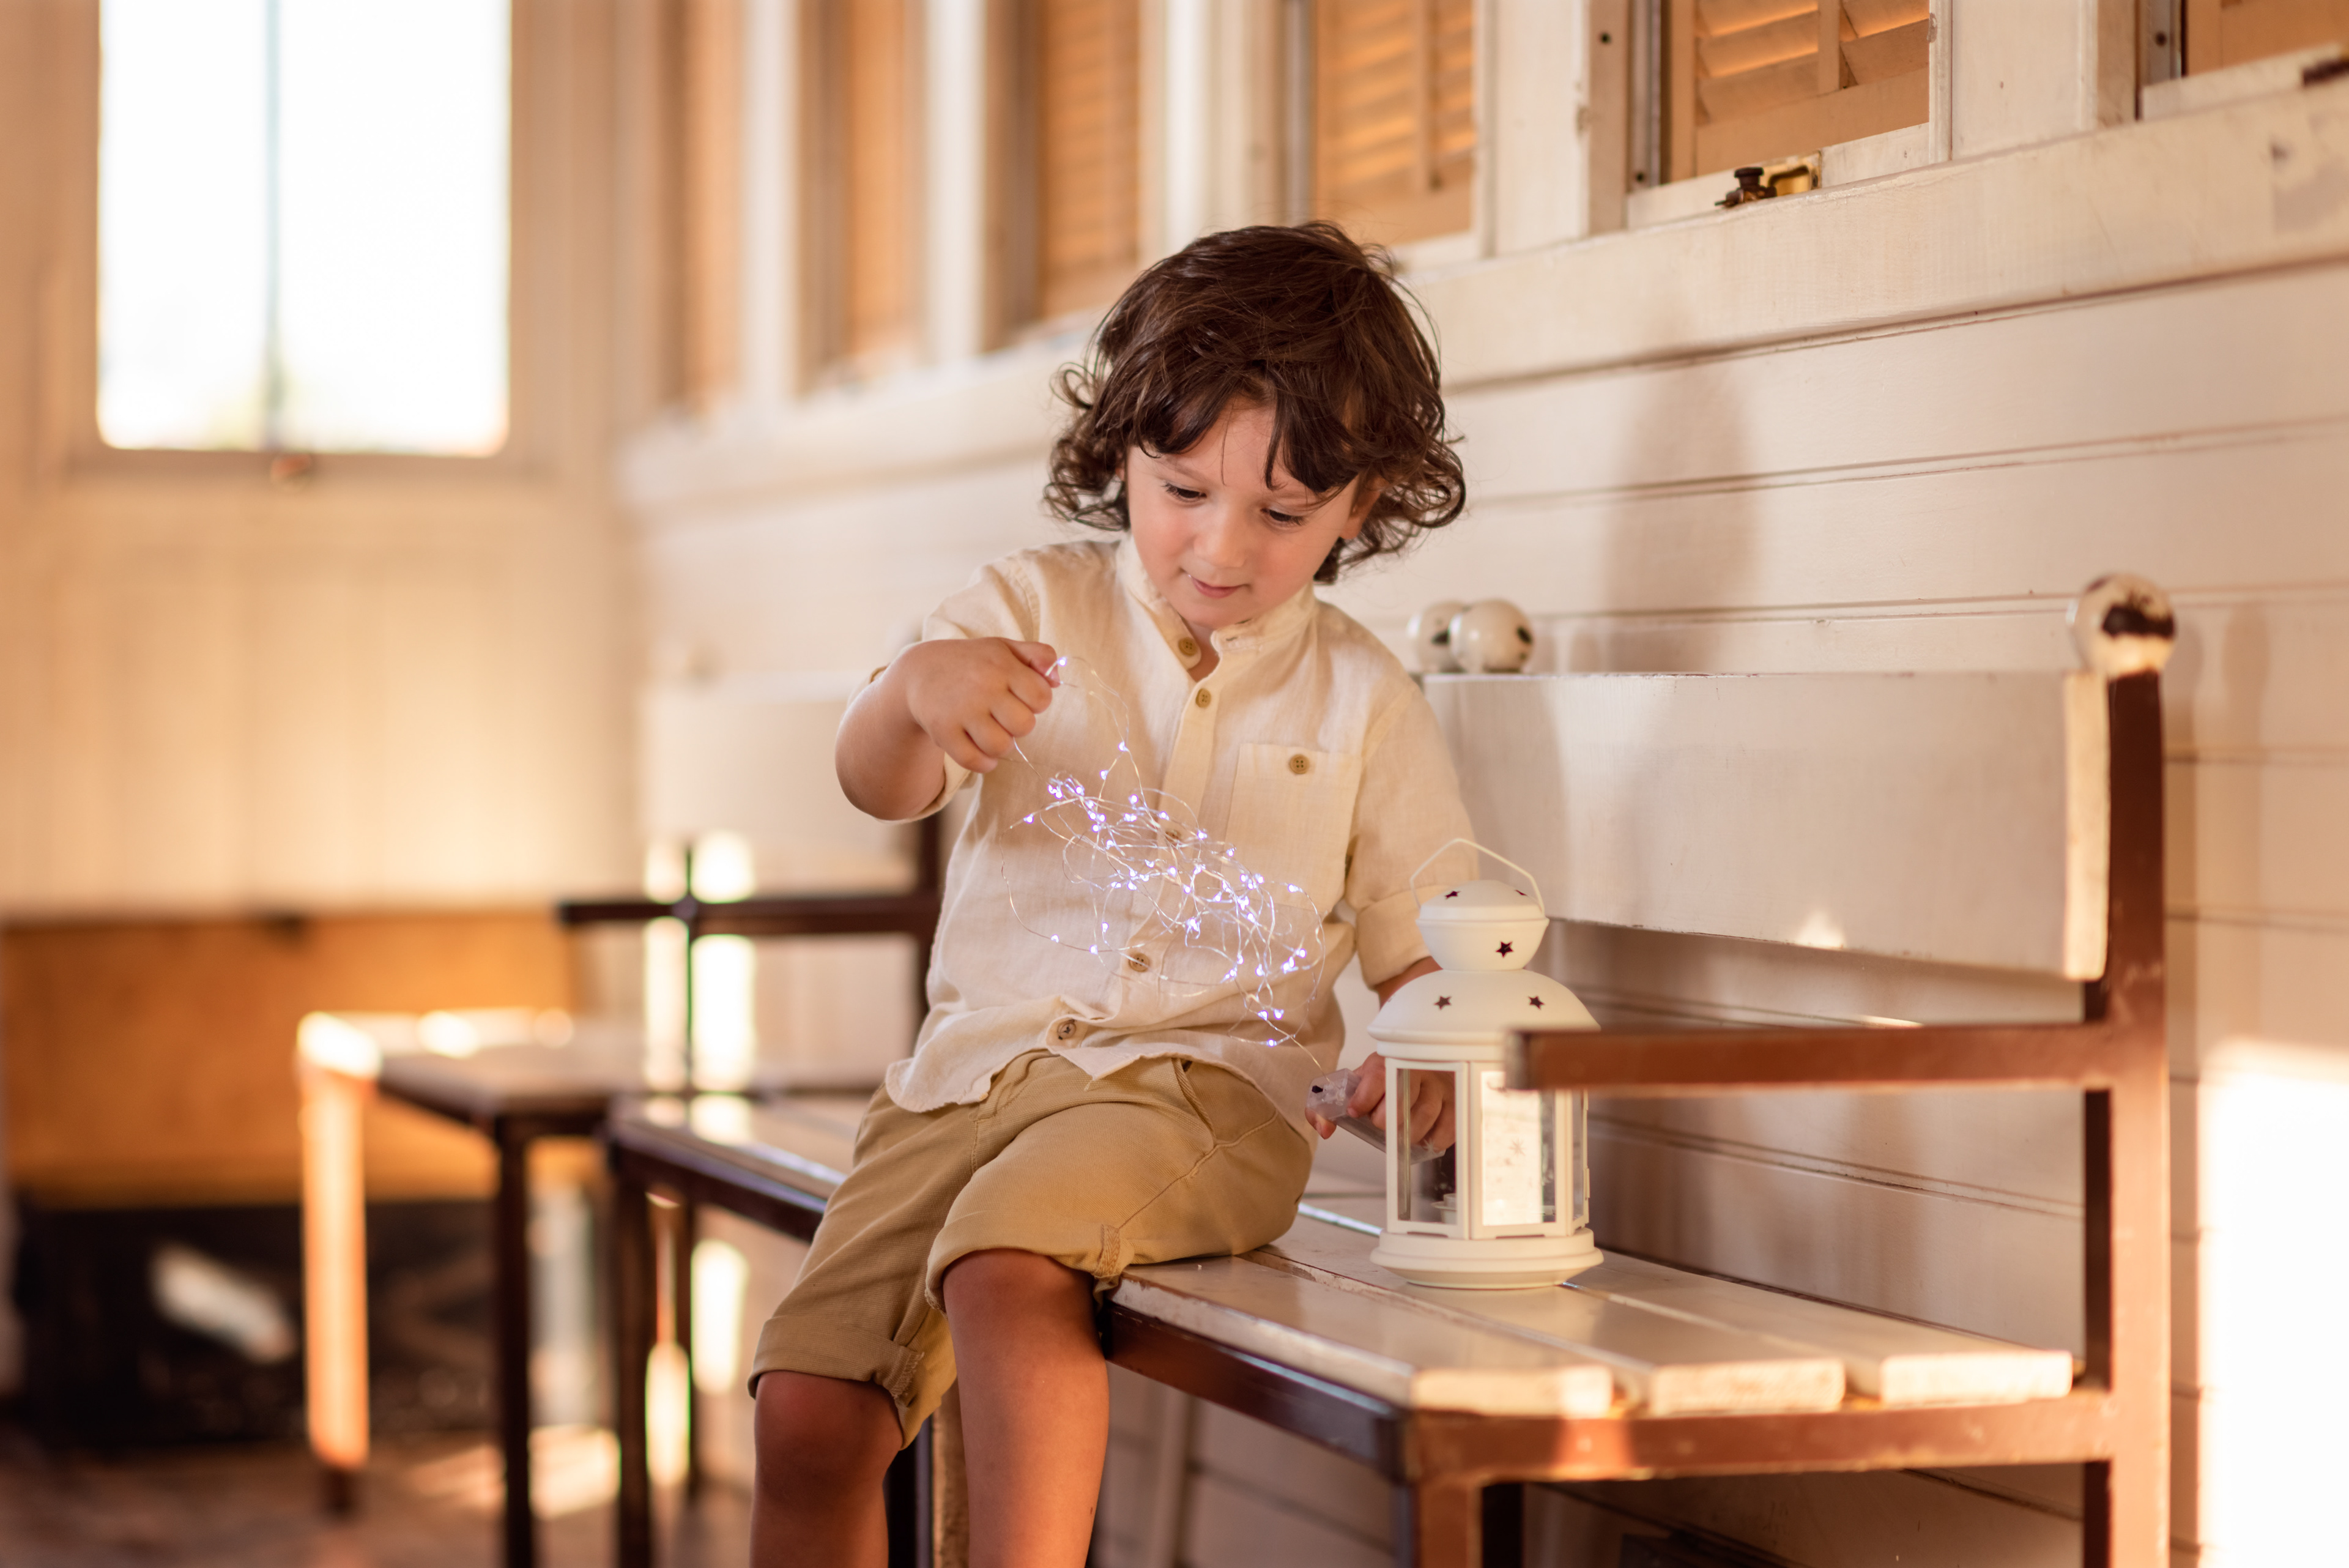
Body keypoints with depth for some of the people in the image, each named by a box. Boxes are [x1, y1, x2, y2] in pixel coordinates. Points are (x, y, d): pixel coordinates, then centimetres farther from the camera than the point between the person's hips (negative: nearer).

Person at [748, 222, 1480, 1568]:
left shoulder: (1366, 701, 8)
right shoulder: (1031, 615, 9)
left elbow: (1423, 949, 9)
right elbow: (880, 786, -3)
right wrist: (916, 691, -27)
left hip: (1203, 1082, -3)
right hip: (977, 1065, 3)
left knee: (1006, 1264, -35)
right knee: (807, 1404, -10)